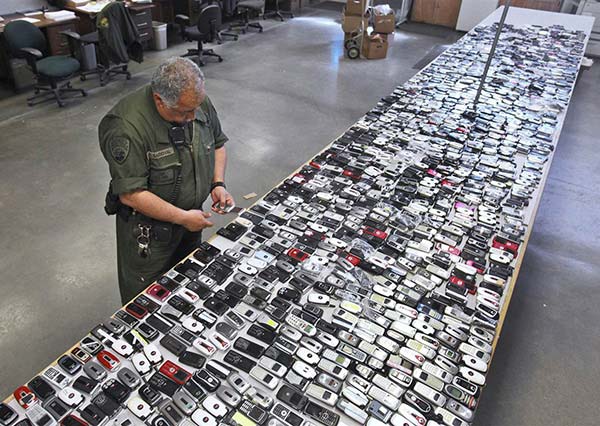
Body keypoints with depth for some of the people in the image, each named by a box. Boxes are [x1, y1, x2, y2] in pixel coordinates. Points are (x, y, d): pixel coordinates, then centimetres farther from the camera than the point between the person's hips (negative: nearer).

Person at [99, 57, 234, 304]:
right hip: (147, 226, -6)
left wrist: (218, 184, -7)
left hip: (190, 215, 7)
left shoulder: (198, 102, -9)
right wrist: (182, 217, -24)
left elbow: (217, 143, 7)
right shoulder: (127, 127, -30)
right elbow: (131, 194, -29)